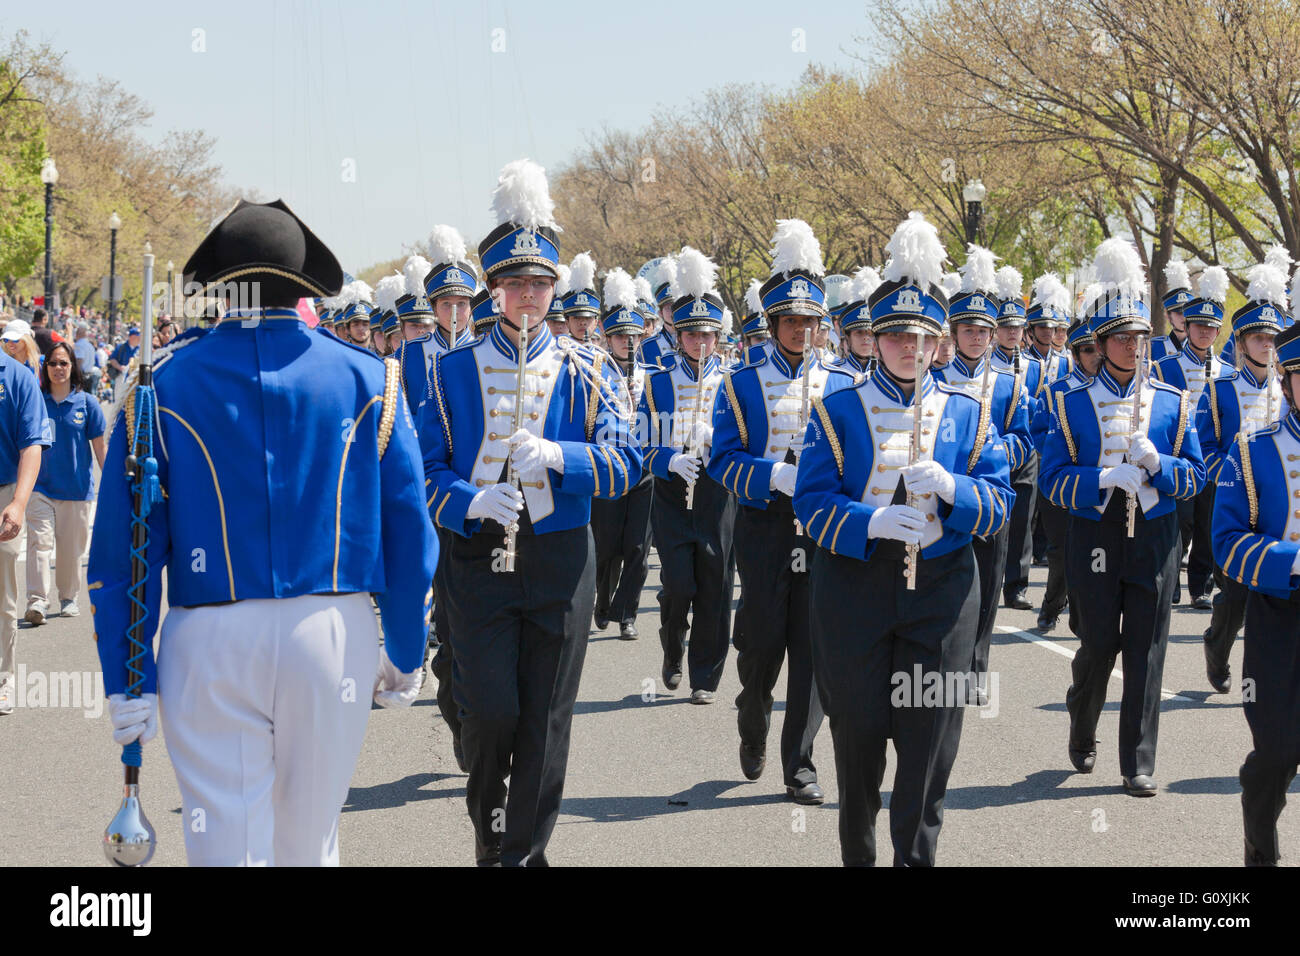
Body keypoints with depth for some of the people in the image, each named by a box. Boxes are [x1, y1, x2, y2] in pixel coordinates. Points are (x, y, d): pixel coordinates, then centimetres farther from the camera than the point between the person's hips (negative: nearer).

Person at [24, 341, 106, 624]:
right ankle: (37, 601, -18)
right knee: (40, 540, -13)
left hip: (76, 486, 0)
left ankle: (69, 598, 25)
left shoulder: (87, 402, 1)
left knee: (71, 546, 8)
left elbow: (99, 447, 4)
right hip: (41, 485, 0)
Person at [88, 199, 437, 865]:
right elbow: (408, 530, 2)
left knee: (225, 840, 2)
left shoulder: (164, 384, 1)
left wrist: (127, 679, 1)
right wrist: (405, 654, 11)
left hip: (209, 641, -1)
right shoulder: (368, 379, 2)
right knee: (308, 843, 16)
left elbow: (123, 543, -2)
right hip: (332, 636, 1)